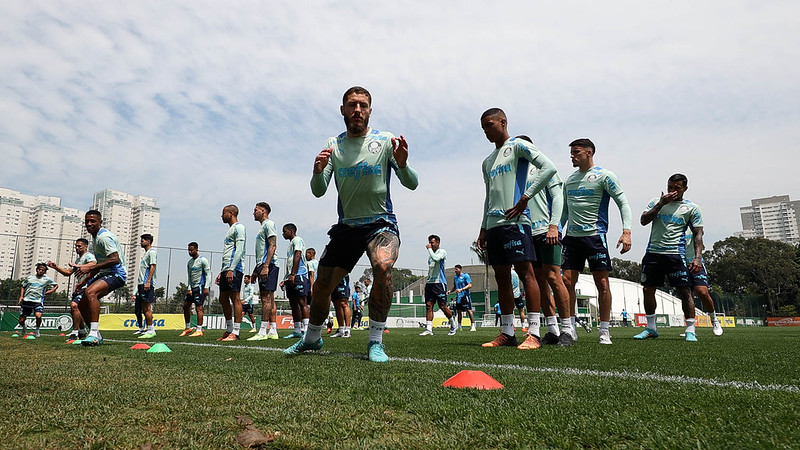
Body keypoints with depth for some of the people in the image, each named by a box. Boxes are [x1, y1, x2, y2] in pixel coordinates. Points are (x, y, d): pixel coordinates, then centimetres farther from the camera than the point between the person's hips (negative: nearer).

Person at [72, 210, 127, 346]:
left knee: (90, 292, -34)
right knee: (82, 305, 12)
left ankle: (93, 333, -38)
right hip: (104, 274, 11)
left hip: (116, 274, -11)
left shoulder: (104, 237, -15)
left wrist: (89, 268, -26)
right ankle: (97, 336, 25)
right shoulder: (95, 237, 17)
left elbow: (115, 259, -27)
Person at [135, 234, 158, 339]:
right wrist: (140, 283, 22)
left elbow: (153, 267, -16)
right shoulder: (146, 253, 24)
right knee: (141, 307, 9)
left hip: (147, 284, -10)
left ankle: (151, 330, -10)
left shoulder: (152, 252, -6)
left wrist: (148, 281, -24)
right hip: (141, 283, 10)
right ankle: (141, 329, 14)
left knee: (146, 307, -11)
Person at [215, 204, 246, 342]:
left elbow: (239, 250, -16)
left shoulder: (238, 228, -6)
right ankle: (229, 330, 19)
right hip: (226, 269, 10)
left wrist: (231, 269, -23)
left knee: (235, 299, -9)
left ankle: (235, 332, -8)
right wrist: (221, 272, 24)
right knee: (223, 299, 11)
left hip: (234, 269, -10)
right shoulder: (230, 229, 25)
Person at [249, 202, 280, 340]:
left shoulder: (269, 224, -5)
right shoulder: (263, 227, 25)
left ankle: (262, 332, -12)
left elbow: (273, 246, -17)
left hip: (268, 265, -10)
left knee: (266, 298, -11)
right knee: (269, 299, 8)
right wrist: (256, 270, 25)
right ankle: (273, 331, 9)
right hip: (262, 266, 10)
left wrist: (265, 266, -24)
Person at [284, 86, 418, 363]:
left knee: (383, 266, -34)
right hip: (346, 226, 3)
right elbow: (318, 192, -1)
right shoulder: (333, 145, 5)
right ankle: (312, 338, 35)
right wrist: (318, 171, -23)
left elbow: (411, 184, -7)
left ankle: (375, 341, -18)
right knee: (321, 287, 6)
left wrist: (402, 164, -29)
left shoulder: (386, 141, -4)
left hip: (381, 223, -3)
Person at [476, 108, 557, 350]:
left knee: (525, 271, -10)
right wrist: (483, 228, 19)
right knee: (501, 277, 7)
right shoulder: (487, 162, 24)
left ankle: (533, 333, -8)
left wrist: (525, 198, -15)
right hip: (493, 224, 8)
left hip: (514, 221, -8)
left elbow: (549, 167, -11)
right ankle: (507, 333, 14)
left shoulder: (517, 146, 1)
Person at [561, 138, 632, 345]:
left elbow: (623, 203, -5)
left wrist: (626, 231, -16)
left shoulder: (604, 176, -1)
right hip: (572, 236, 5)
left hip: (594, 235, -5)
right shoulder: (569, 180, 16)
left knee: (602, 283, -2)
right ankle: (570, 329, 10)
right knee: (567, 282, 0)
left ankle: (604, 331, 7)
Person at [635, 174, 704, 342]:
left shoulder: (691, 208, 6)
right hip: (652, 252, 3)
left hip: (675, 254, -3)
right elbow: (643, 220, 0)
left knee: (684, 291, -6)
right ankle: (651, 328, 16)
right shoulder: (656, 202, 13)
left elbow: (698, 234, 3)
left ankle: (690, 330, 4)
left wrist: (697, 257, -9)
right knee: (648, 289, 4)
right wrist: (661, 204, -7)